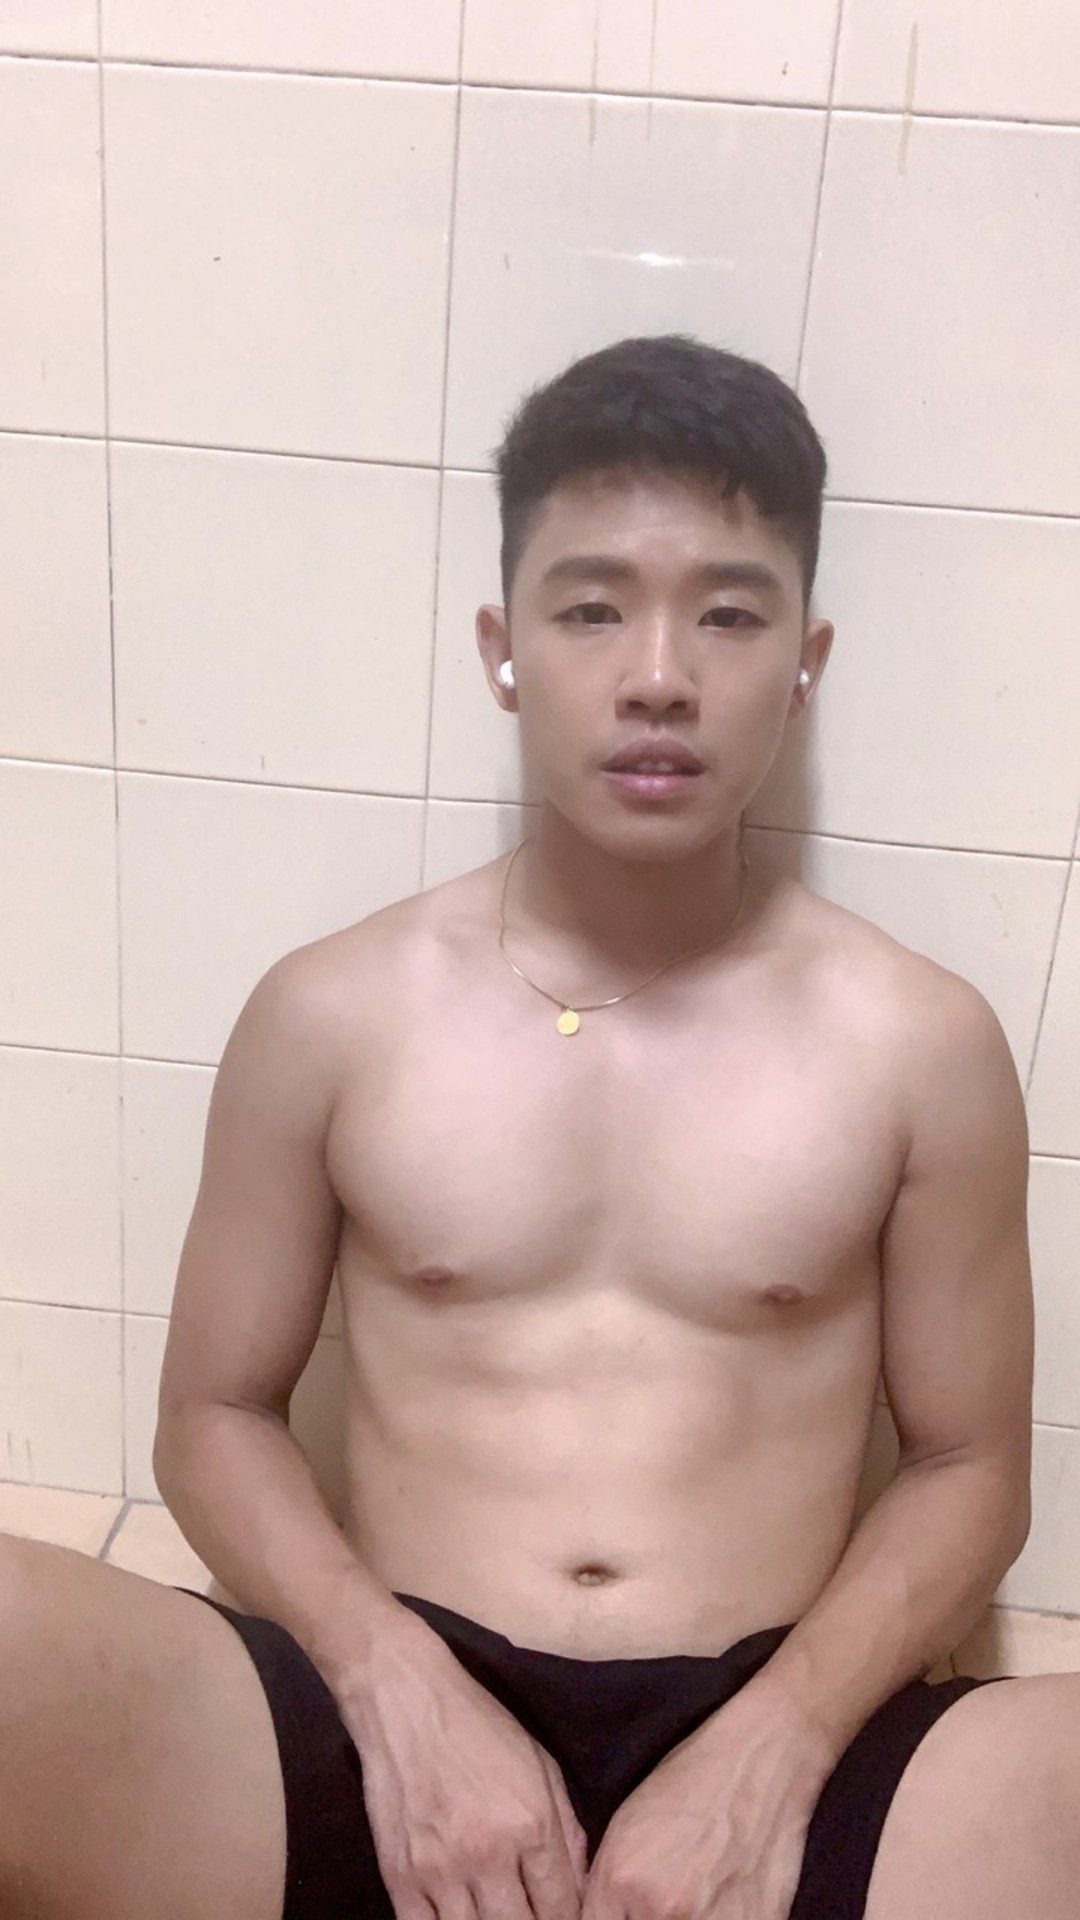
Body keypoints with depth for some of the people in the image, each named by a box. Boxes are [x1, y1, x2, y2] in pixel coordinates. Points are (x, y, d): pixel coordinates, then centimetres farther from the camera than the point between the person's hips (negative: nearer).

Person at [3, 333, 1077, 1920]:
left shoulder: (921, 1045, 2)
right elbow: (216, 1416, 9)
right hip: (389, 1726, 0)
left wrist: (768, 1754, -8)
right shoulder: (330, 1014, 3)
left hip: (769, 1746, 1)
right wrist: (402, 1689, -8)